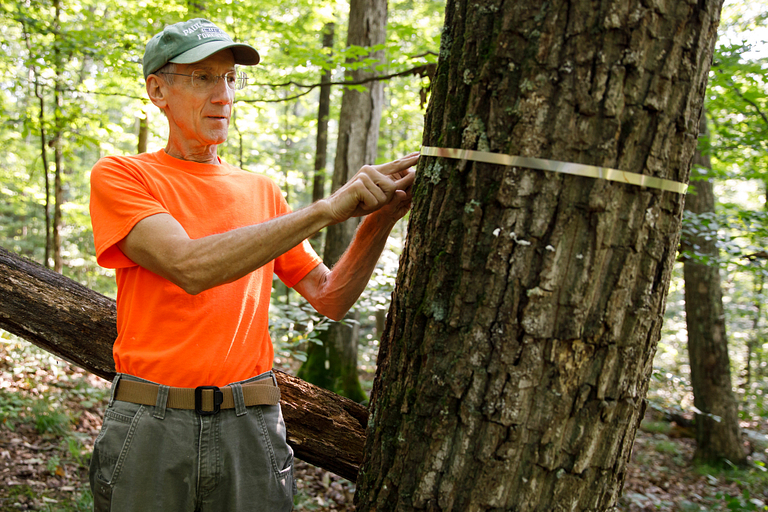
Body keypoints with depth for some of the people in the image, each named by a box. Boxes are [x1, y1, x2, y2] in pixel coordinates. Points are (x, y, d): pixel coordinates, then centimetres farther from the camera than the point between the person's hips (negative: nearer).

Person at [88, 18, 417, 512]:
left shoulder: (262, 191, 11)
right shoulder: (121, 176, -2)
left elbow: (330, 298, 9)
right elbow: (190, 267, -20)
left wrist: (379, 219, -7)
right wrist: (326, 209, -23)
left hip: (251, 427, 3)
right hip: (149, 428, -3)